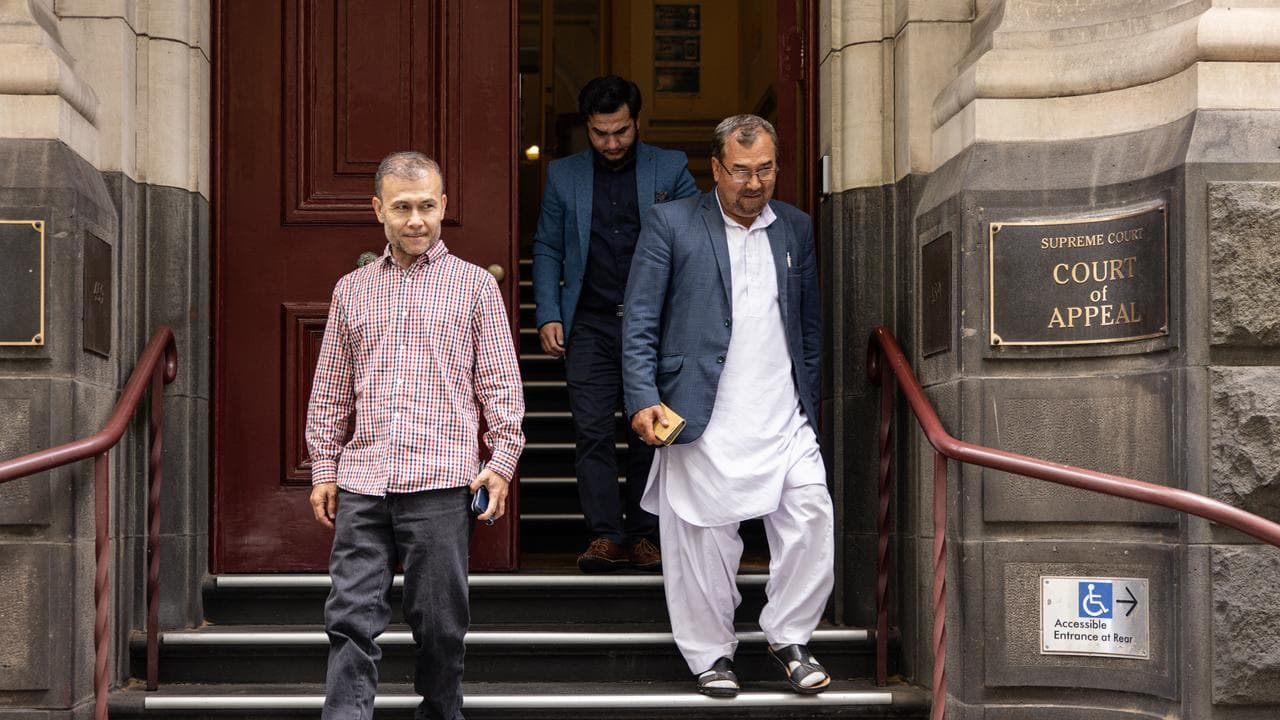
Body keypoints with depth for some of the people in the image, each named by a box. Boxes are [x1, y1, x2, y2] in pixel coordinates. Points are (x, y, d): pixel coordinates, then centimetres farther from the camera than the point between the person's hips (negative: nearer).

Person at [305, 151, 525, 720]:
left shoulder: (475, 285, 7)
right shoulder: (351, 290, 14)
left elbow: (501, 384, 5)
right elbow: (329, 392, 17)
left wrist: (501, 460, -4)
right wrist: (323, 469, 11)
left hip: (440, 483, -2)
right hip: (362, 483, 2)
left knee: (439, 625, 5)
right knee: (352, 620, -3)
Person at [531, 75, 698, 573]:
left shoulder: (670, 169, 5)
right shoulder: (563, 175, 10)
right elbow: (547, 249, 12)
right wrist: (548, 317, 1)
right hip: (590, 325, 1)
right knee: (592, 432, -7)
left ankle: (642, 537, 9)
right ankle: (605, 537, -4)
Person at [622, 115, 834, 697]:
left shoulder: (796, 228, 13)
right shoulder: (670, 224, 0)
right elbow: (639, 321, -2)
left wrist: (808, 404, 14)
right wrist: (643, 399, -12)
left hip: (784, 419, 3)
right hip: (704, 421, -3)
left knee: (812, 521, -5)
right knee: (704, 539, 2)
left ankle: (789, 638, 13)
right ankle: (710, 654, 17)